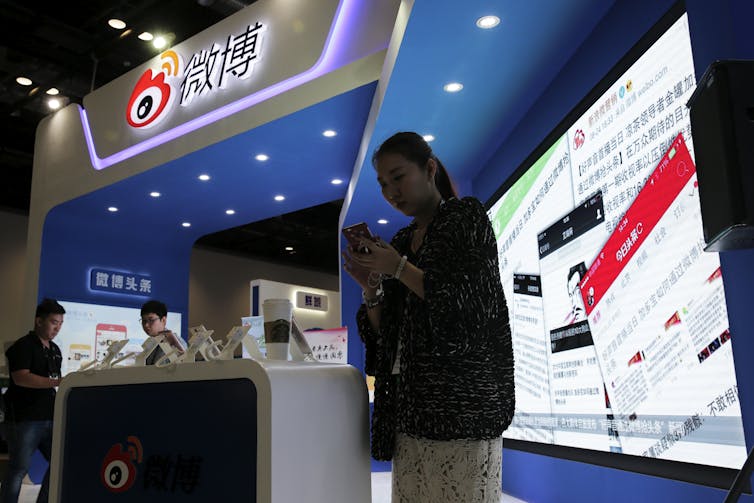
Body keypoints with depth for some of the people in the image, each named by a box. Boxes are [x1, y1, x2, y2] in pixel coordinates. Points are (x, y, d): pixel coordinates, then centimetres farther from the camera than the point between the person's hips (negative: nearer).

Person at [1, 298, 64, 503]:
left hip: (50, 418, 8)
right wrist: (58, 382, -29)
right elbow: (21, 378, -23)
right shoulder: (23, 346, -9)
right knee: (18, 470, -1)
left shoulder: (55, 350, 14)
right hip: (24, 419, -8)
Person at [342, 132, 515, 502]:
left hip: (461, 398, -6)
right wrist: (371, 289, -3)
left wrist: (399, 269, -10)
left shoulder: (467, 217, 1)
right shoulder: (401, 242, 17)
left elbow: (473, 304, -11)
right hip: (410, 399, 6)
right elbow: (383, 332, 16)